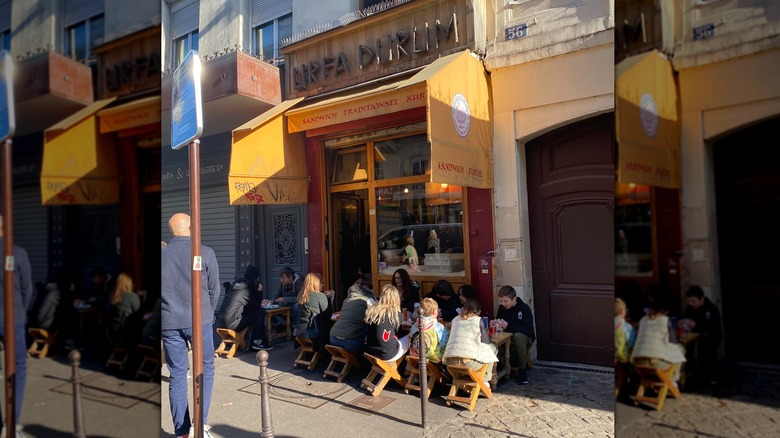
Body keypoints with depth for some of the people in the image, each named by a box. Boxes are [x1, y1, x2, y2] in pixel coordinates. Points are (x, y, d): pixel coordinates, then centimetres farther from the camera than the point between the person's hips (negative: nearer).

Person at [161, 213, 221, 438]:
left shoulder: (161, 255, 3)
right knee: (206, 368, 13)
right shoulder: (204, 253, -4)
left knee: (177, 375, 9)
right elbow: (215, 288, 2)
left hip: (169, 323, 2)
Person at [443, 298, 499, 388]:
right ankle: (485, 380, 25)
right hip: (469, 362, -5)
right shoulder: (478, 320, 9)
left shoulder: (455, 319, 19)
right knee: (493, 348, 22)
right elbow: (486, 342, 14)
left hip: (450, 361, 5)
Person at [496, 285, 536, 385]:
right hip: (509, 339, 5)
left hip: (525, 339, -4)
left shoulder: (525, 308, -16)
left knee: (518, 336, -39)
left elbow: (528, 329, -26)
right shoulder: (502, 308, 0)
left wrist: (508, 326, -37)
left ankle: (523, 371, -25)